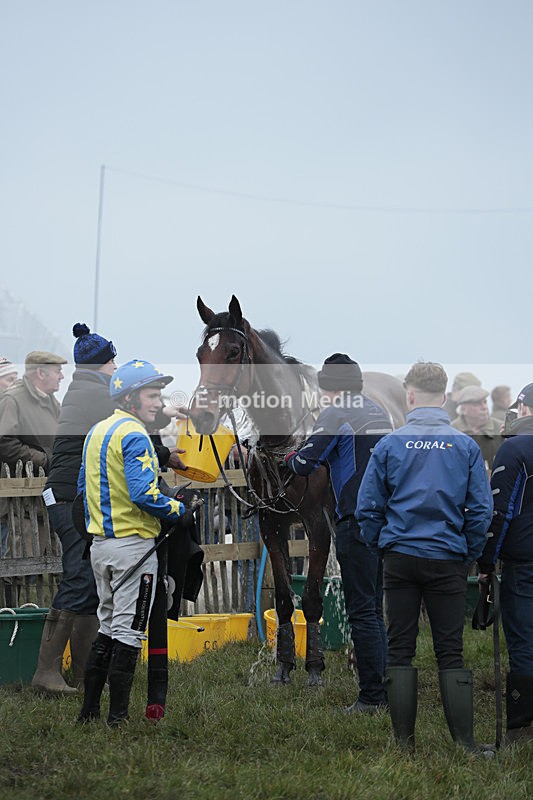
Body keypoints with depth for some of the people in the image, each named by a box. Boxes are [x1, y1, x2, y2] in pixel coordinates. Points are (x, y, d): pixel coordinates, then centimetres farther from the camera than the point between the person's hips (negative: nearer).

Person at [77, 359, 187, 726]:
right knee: (129, 631, -3)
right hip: (134, 543, -9)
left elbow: (84, 486, 21)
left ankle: (89, 711, 19)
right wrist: (179, 509, -12)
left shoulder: (97, 431, 13)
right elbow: (143, 494, -25)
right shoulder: (134, 435, -16)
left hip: (101, 542, 9)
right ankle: (118, 717, -2)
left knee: (108, 627, 17)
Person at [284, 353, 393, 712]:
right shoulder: (379, 412, 16)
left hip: (357, 519, -8)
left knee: (361, 611, -5)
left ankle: (372, 697, -5)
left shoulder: (336, 414, -8)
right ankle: (386, 691, 16)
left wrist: (291, 458, 12)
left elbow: (305, 463, -11)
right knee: (375, 609, 14)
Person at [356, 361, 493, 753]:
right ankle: (465, 742, 1)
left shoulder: (390, 445, -3)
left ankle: (404, 741, 8)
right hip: (448, 560, 0)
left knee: (400, 650, 7)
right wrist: (469, 556, 9)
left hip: (400, 558, 0)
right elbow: (481, 509, -3)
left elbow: (368, 508, 0)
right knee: (451, 651, 5)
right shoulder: (466, 446, -2)